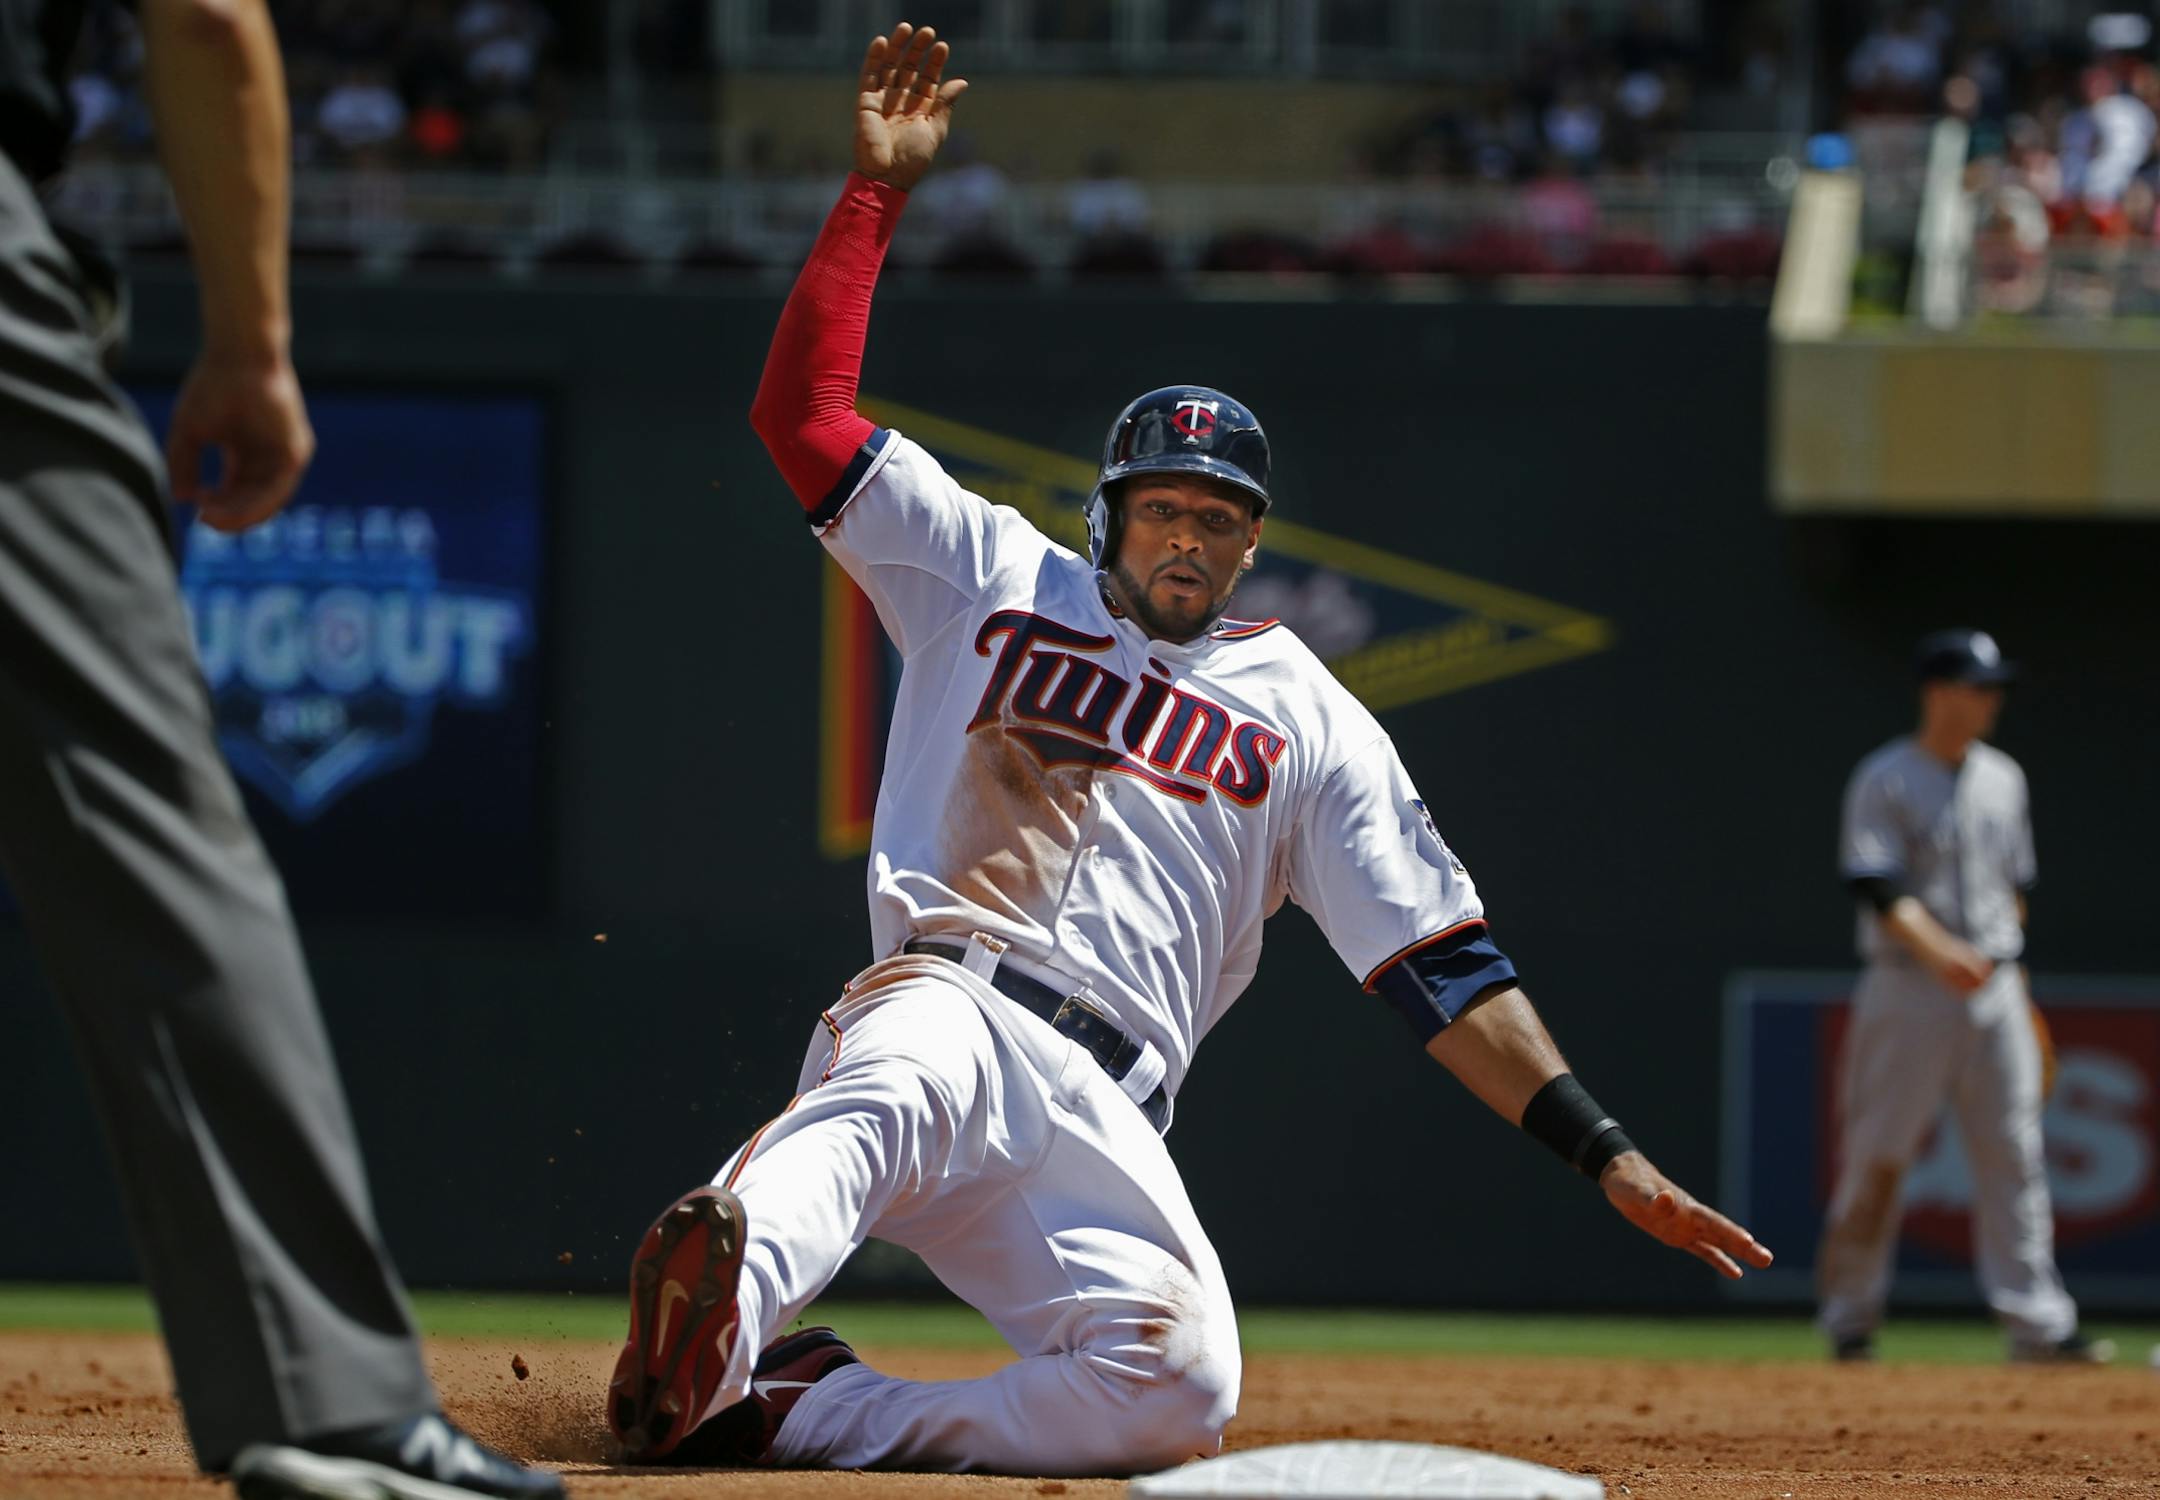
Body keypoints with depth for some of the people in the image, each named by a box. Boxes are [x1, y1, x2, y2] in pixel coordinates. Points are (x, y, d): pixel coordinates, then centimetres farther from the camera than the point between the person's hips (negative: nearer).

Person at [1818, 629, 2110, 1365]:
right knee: (1877, 1158, -3)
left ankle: (2037, 1323, -4)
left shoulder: (2002, 779, 14)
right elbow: (1877, 889, -17)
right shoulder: (1884, 780, -6)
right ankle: (1850, 1317, 8)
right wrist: (1939, 952, -30)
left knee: (2014, 1154, -1)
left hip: (1995, 990, 5)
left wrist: (2008, 961, 17)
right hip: (1908, 989, -5)